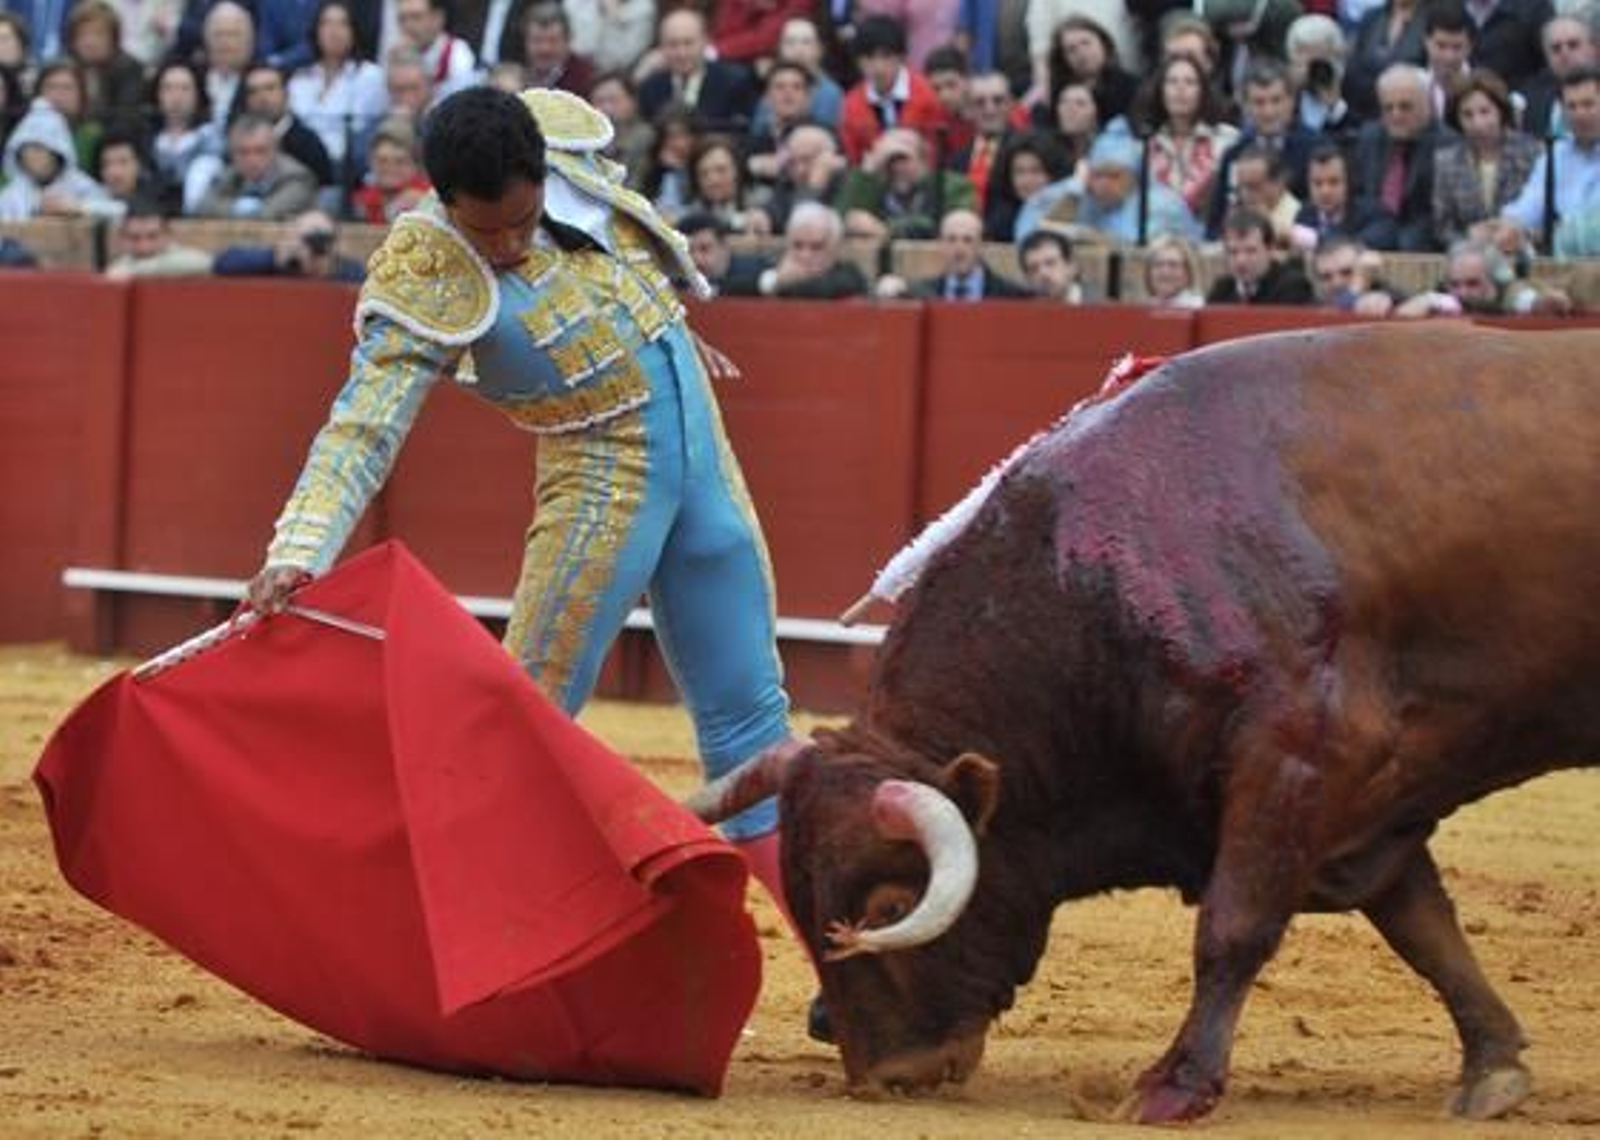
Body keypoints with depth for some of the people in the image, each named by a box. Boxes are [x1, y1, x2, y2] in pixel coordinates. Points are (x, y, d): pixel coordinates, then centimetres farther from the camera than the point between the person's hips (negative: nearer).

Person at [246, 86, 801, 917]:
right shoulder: (427, 283, -22)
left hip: (702, 450, 6)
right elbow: (362, 428, -30)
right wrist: (297, 554, -44)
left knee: (750, 715, 12)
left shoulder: (561, 135, -7)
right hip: (599, 481, -6)